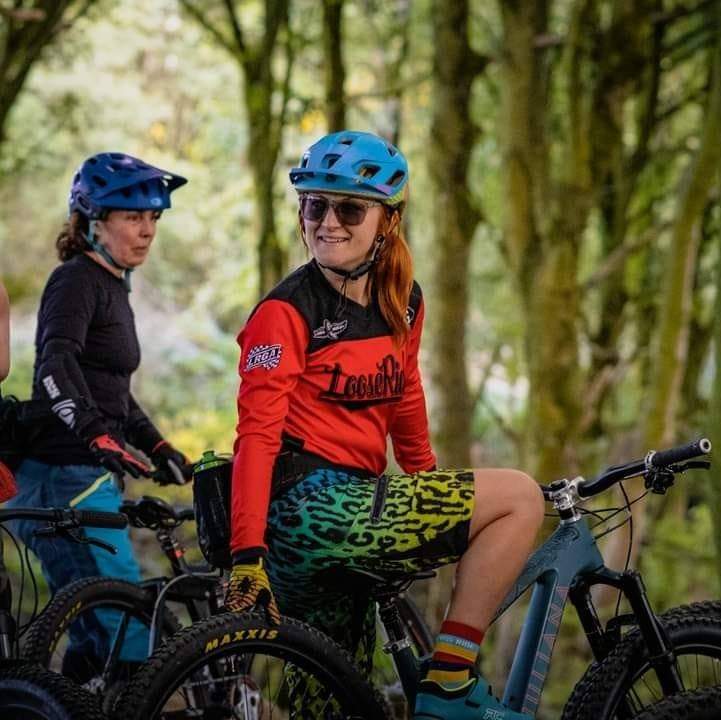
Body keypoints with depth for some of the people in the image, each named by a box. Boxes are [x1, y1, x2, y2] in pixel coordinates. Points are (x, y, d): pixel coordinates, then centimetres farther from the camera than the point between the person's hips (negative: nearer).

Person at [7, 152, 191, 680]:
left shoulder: (112, 287, 18)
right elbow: (56, 365, -29)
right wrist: (97, 435, -43)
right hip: (64, 481, -10)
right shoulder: (77, 280, -10)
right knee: (126, 635, -16)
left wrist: (157, 446, 21)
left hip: (91, 478, 10)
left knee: (98, 644, 13)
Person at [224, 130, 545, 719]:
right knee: (519, 498, -11)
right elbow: (257, 437, -15)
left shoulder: (403, 303, 12)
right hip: (304, 503, -8)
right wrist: (248, 556, -23)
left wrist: (433, 497, 24)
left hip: (350, 506, 8)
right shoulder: (285, 312, -10)